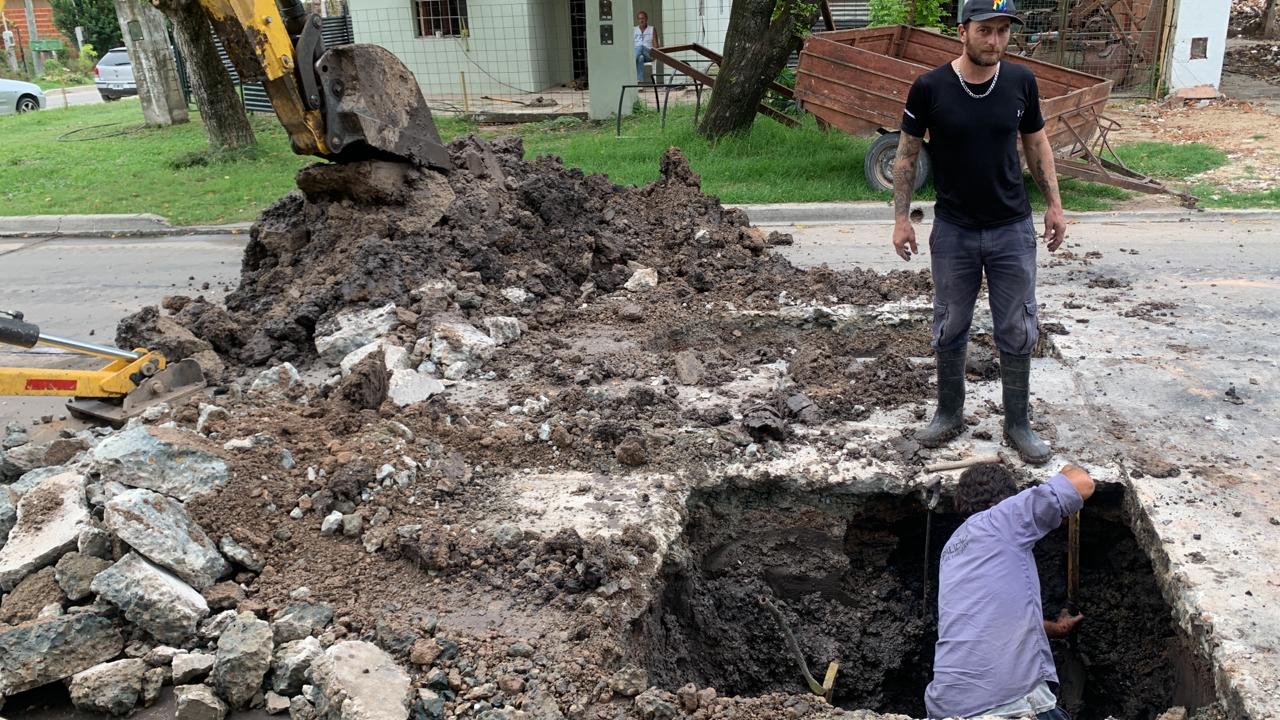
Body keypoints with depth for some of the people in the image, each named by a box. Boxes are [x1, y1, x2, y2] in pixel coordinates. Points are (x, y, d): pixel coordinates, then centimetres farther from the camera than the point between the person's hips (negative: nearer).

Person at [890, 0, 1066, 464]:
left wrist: (1054, 203, 5)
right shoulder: (929, 88, -11)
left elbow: (1036, 143, 9)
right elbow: (907, 154, -1)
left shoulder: (1021, 81, -4)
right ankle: (949, 415, 29)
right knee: (949, 330, 10)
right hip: (953, 231, -1)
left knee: (1018, 333, 7)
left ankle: (1018, 424, 22)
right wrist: (901, 217, -5)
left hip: (1012, 230, 1)